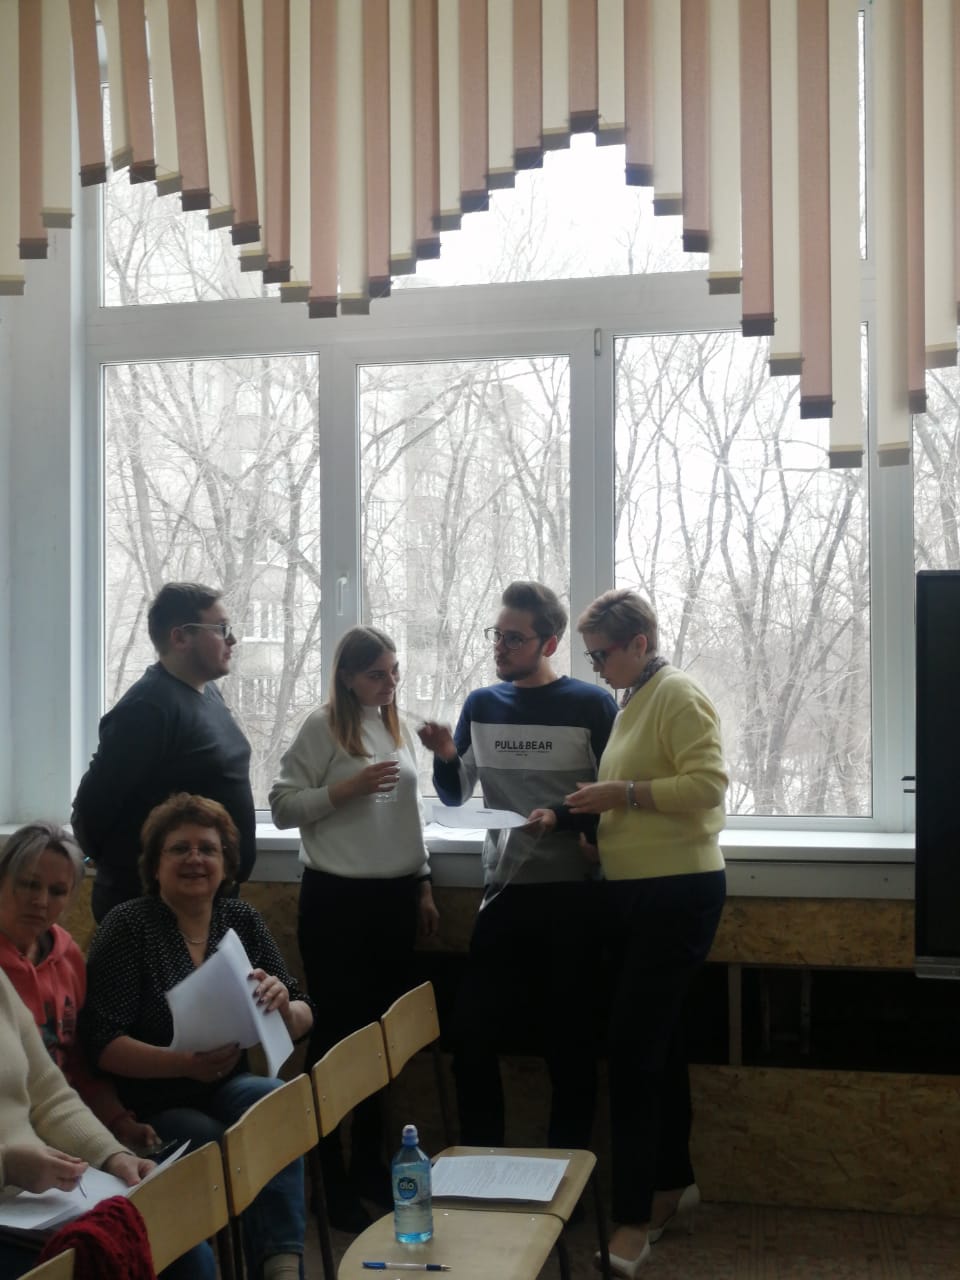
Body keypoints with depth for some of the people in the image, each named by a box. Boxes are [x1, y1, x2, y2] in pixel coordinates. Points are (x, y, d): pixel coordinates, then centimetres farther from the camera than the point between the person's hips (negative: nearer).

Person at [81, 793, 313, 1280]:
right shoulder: (128, 926, -8)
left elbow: (303, 1020, 6)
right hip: (153, 1106, -4)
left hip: (230, 1086, 4)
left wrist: (282, 1005, -18)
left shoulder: (243, 920, 4)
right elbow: (102, 1044, -14)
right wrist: (184, 1063, -29)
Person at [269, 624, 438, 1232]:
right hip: (337, 897, -6)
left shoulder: (401, 728, 11)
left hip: (395, 896, 6)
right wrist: (346, 789, -21)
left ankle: (369, 1161, 25)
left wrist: (424, 887, 16)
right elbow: (283, 806, -11)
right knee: (338, 1029, 0)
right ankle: (331, 1174, 10)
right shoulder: (323, 727, -8)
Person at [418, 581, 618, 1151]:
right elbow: (456, 796, 15)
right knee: (473, 1034, 3)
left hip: (573, 894, -4)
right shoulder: (482, 705, 8)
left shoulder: (591, 705, -5)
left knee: (570, 1041, 5)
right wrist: (446, 757, -5)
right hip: (504, 891, 4)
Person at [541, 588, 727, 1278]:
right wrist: (577, 814, 6)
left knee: (634, 1049, -11)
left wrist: (622, 793, -20)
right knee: (657, 1043, 16)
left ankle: (633, 1223, -5)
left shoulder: (679, 696, -12)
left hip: (678, 892, -9)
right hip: (633, 892, 10)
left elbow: (707, 783, -22)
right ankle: (675, 1185, 29)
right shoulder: (633, 703, 15)